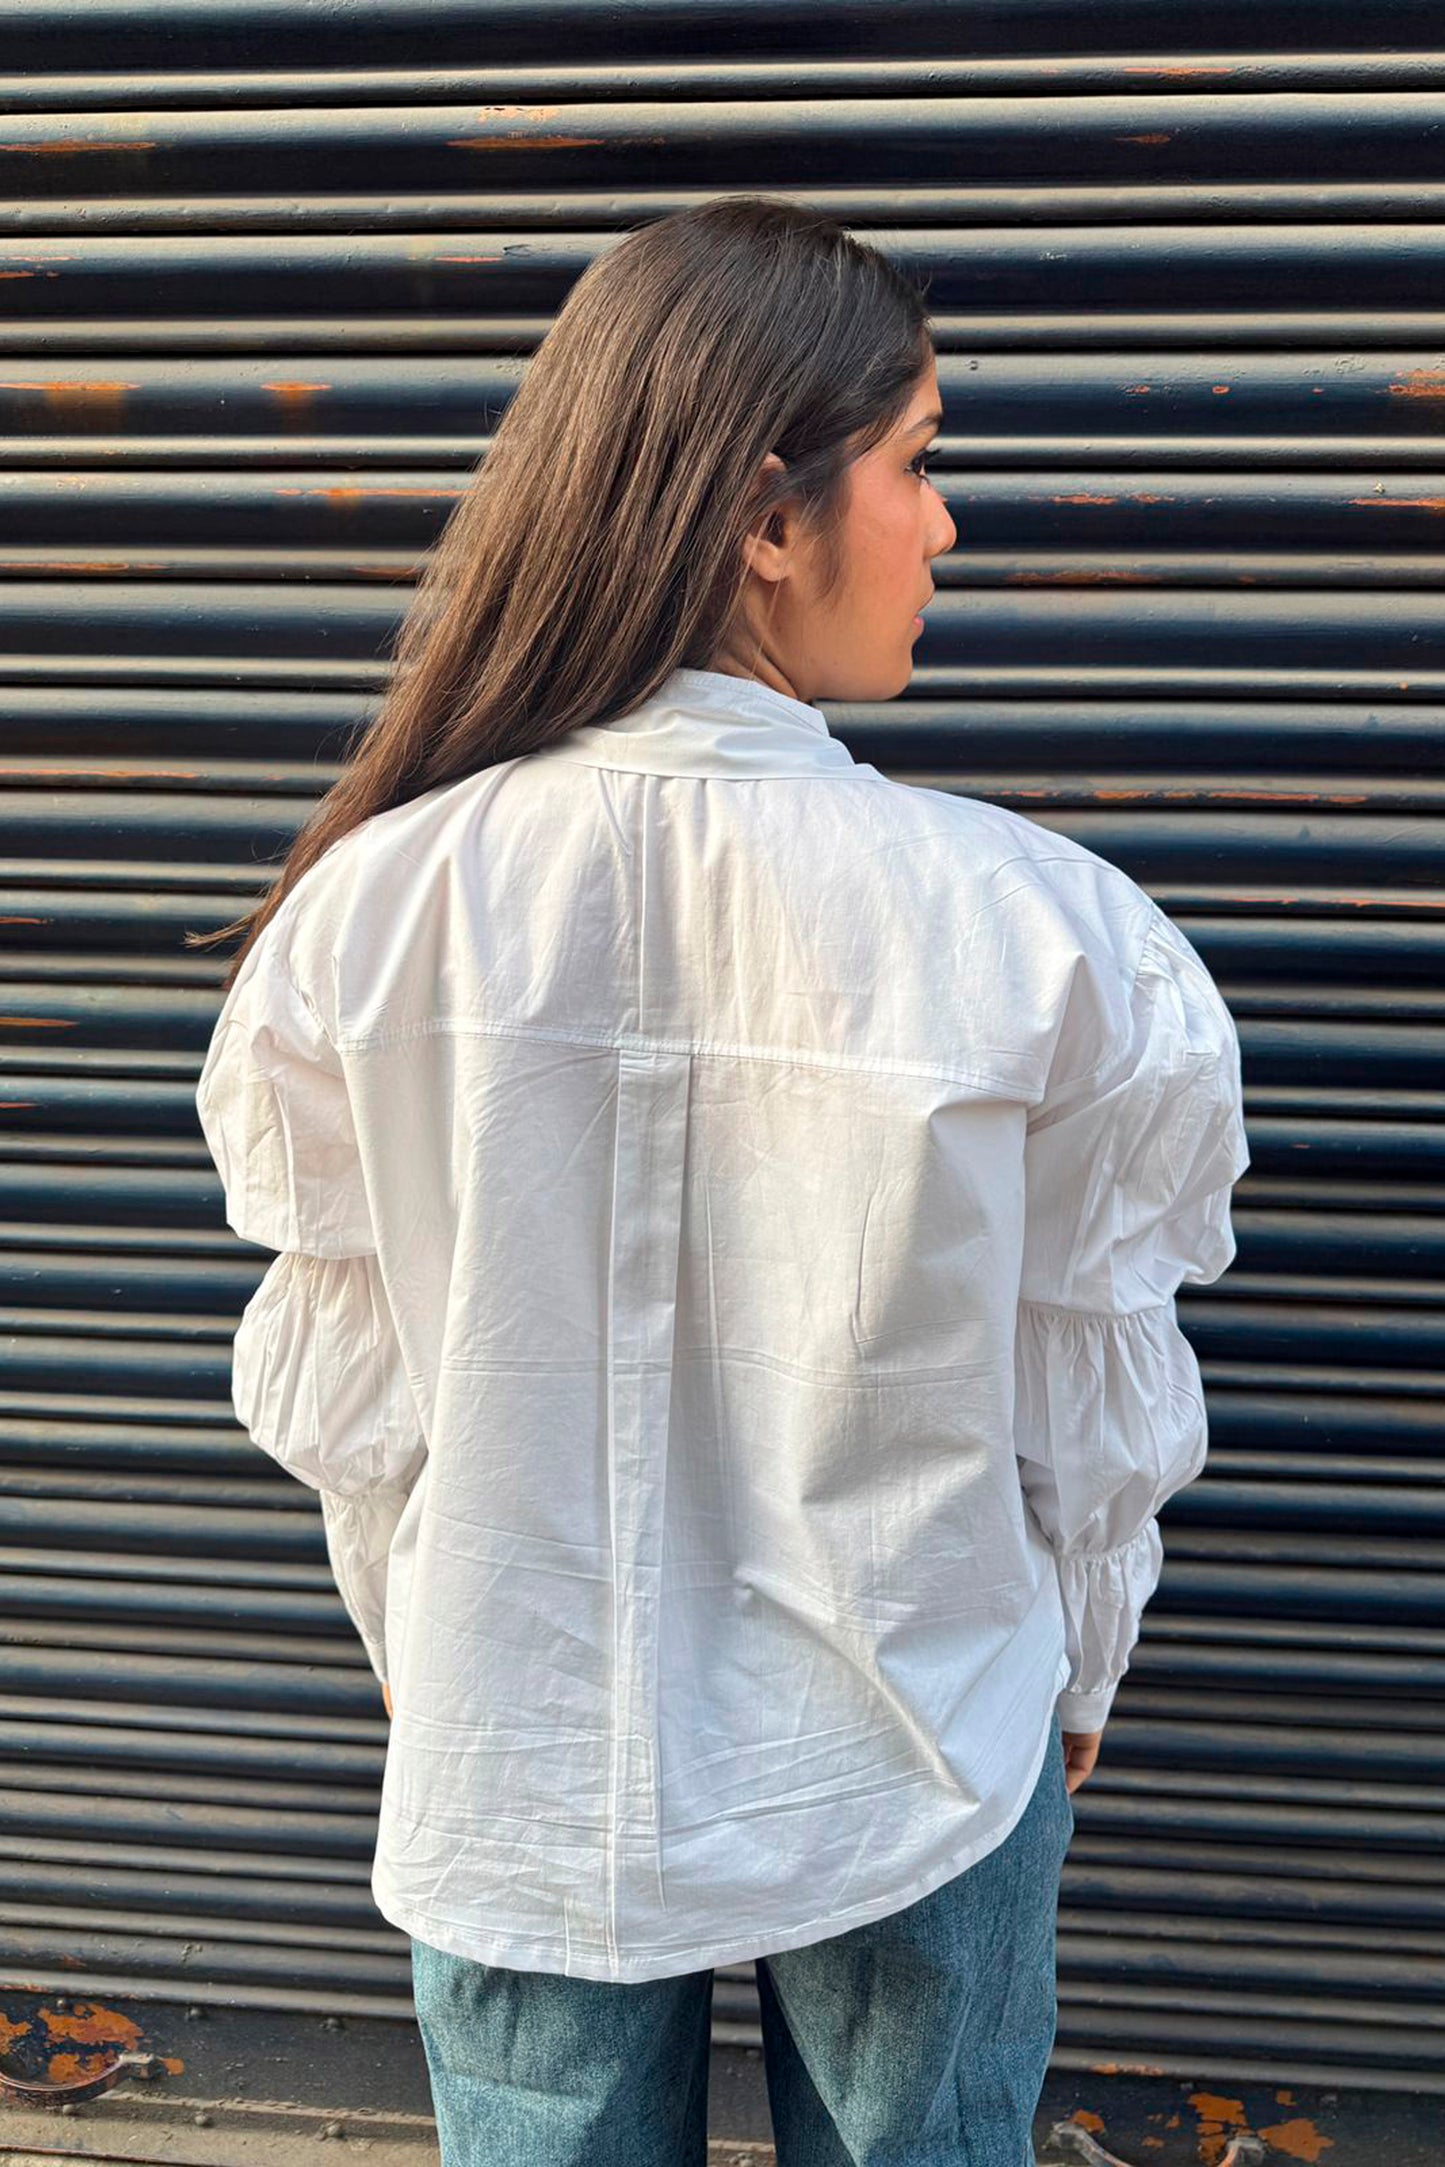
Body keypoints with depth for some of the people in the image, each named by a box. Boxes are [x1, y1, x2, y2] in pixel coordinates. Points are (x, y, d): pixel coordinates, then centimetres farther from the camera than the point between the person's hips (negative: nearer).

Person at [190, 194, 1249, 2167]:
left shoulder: (369, 910, -16)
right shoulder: (1041, 930, -22)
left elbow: (339, 1393, -5)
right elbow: (1100, 1402, -9)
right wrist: (1075, 1676, 11)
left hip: (521, 1790, 2)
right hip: (913, 1780, -1)